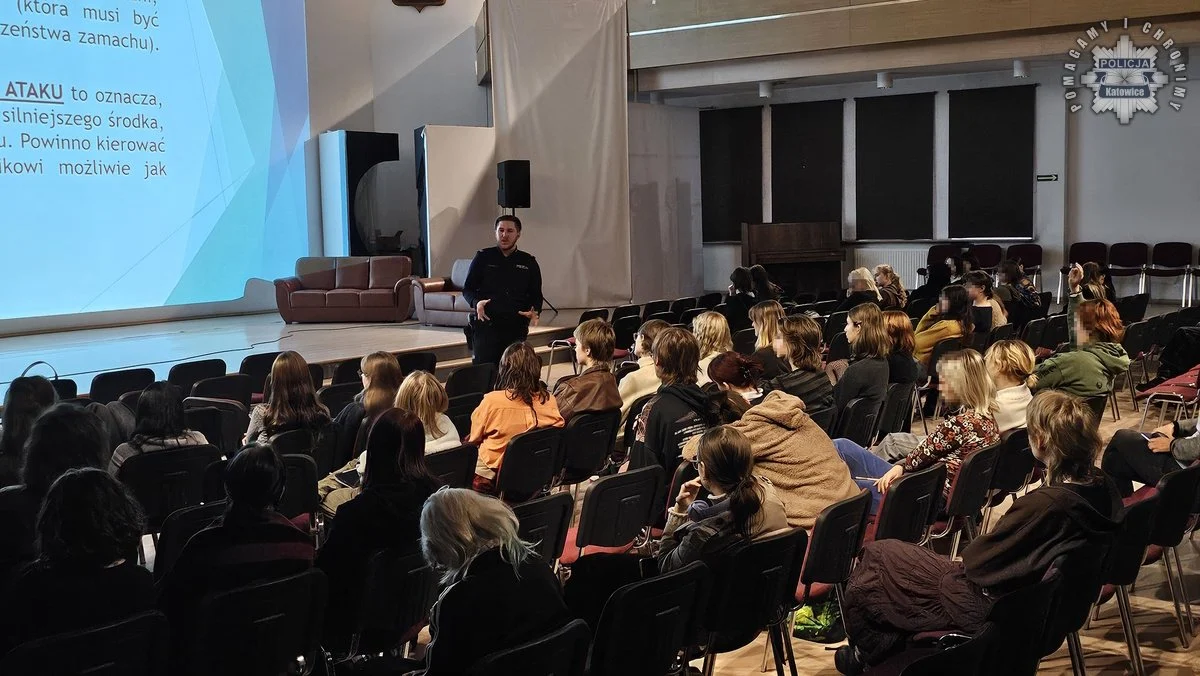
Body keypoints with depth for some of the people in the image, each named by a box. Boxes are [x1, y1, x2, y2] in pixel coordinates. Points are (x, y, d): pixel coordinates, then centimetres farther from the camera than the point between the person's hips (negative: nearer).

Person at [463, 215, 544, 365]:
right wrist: (476, 302, -11)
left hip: (517, 328, 2)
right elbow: (467, 289, 11)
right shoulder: (483, 257, 9)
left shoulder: (529, 263, 13)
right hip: (486, 324, -1)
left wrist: (535, 312, -5)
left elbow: (536, 295, 17)